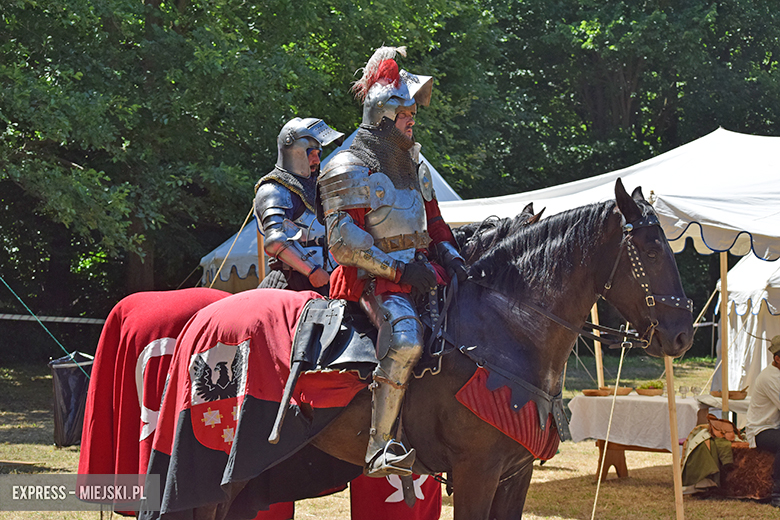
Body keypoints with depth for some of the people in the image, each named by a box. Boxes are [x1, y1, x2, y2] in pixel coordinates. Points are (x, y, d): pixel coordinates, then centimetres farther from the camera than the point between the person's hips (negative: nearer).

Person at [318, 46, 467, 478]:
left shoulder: (413, 165, 21)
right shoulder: (349, 170, -4)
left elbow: (432, 220, 29)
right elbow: (343, 242, -12)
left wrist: (449, 255, 7)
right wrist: (398, 269, -19)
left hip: (418, 269, 8)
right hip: (375, 279, -8)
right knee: (406, 337, -34)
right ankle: (378, 449, -34)